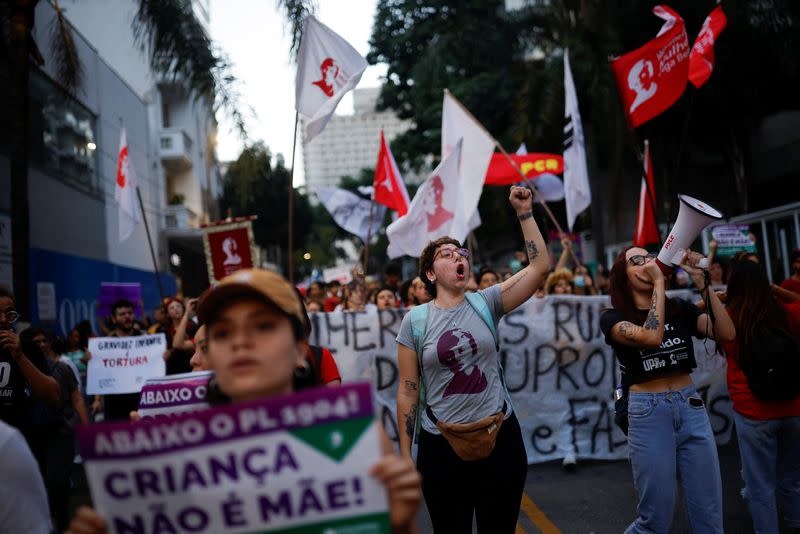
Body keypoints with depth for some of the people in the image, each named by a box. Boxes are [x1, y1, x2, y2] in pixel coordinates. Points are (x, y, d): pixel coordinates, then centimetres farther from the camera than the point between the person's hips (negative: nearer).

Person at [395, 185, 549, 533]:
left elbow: (540, 267, -6)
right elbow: (408, 391, -1)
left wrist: (524, 214, -9)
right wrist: (405, 455, -1)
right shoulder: (416, 320, -3)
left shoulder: (486, 303, 1)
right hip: (441, 446, -1)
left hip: (500, 438, 1)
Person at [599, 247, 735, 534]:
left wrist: (701, 282, -8)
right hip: (648, 413, -4)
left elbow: (726, 333, -5)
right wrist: (659, 281, -16)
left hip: (691, 407, 4)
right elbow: (652, 336, -24)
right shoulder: (613, 317, -4)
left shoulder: (680, 309, 8)